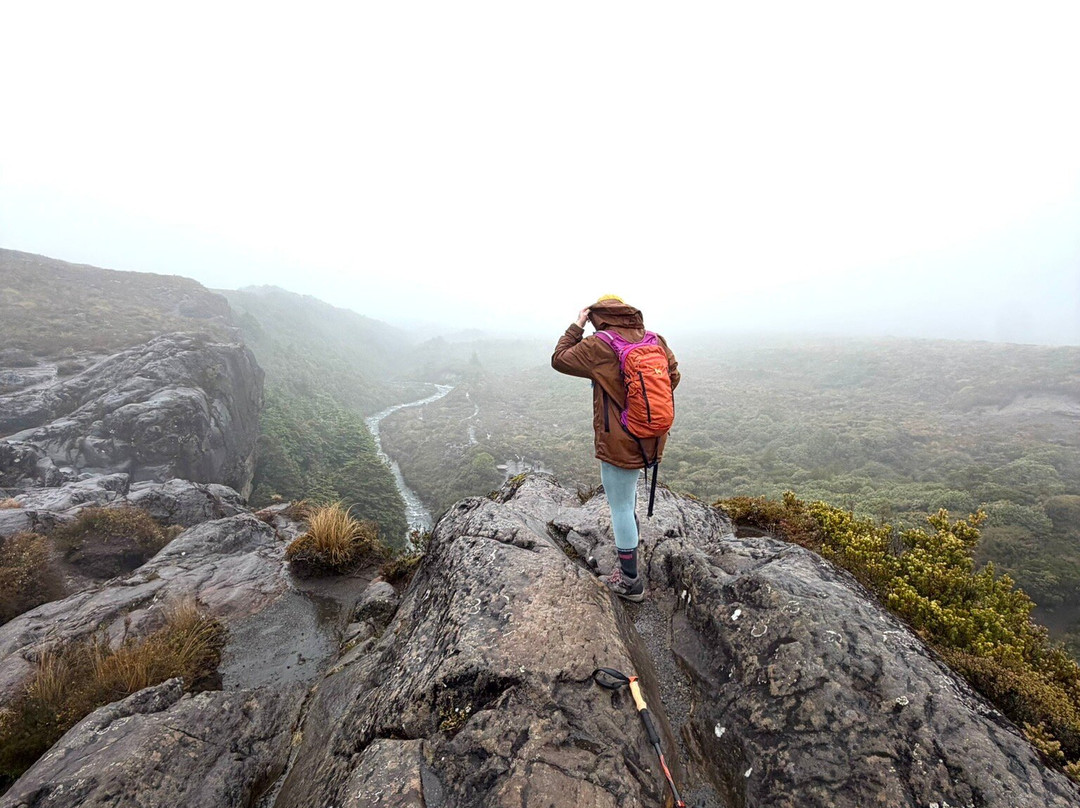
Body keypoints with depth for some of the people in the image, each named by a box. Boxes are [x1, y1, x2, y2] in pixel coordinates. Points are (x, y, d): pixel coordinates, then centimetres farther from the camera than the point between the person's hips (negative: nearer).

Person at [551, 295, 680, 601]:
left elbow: (559, 359, -6)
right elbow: (673, 376, 10)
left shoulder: (600, 346, -17)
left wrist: (577, 326, 1)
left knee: (621, 506, 6)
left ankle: (631, 582, 19)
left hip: (620, 441, -8)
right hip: (651, 436, 8)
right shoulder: (656, 340, 1)